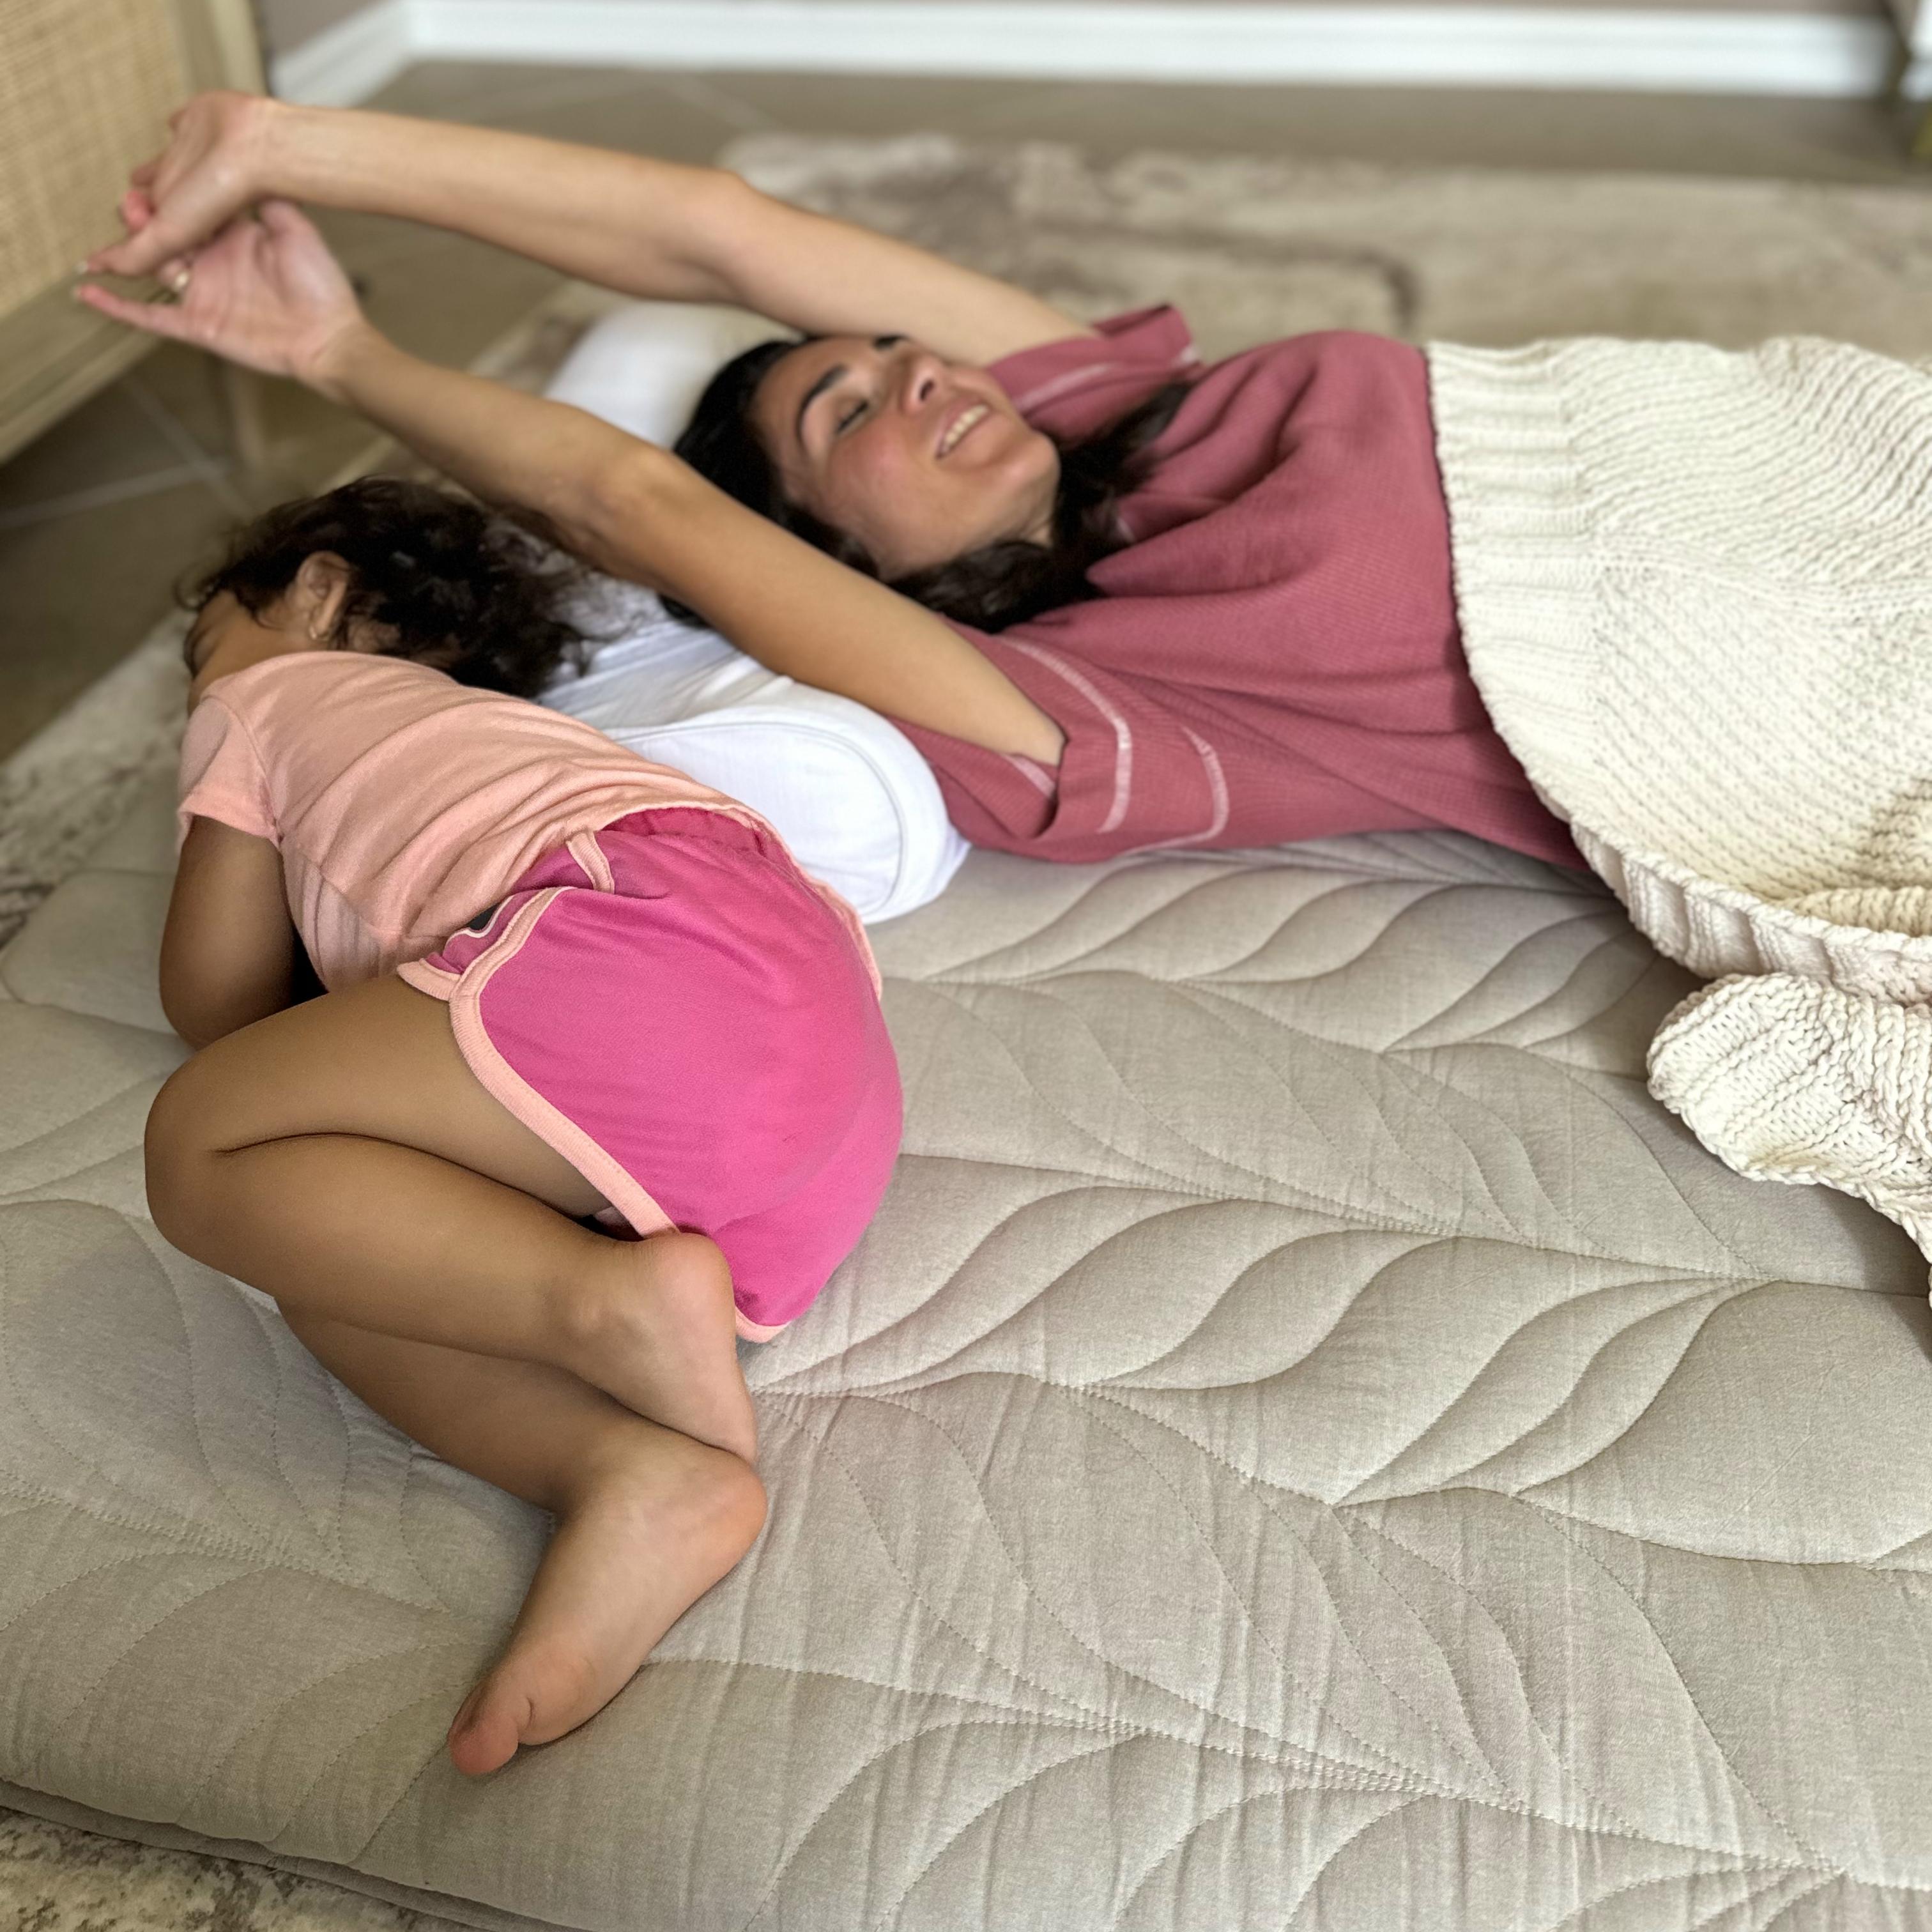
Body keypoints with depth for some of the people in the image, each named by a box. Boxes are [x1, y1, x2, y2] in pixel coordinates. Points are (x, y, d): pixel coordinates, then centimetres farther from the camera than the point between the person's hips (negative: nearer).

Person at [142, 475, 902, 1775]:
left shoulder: (266, 697, 23)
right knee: (325, 1239, 9)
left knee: (203, 1145, -2)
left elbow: (218, 1002, 24)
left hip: (660, 952, -8)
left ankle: (616, 1304, -21)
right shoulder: (474, 732, 42)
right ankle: (640, 1476, -15)